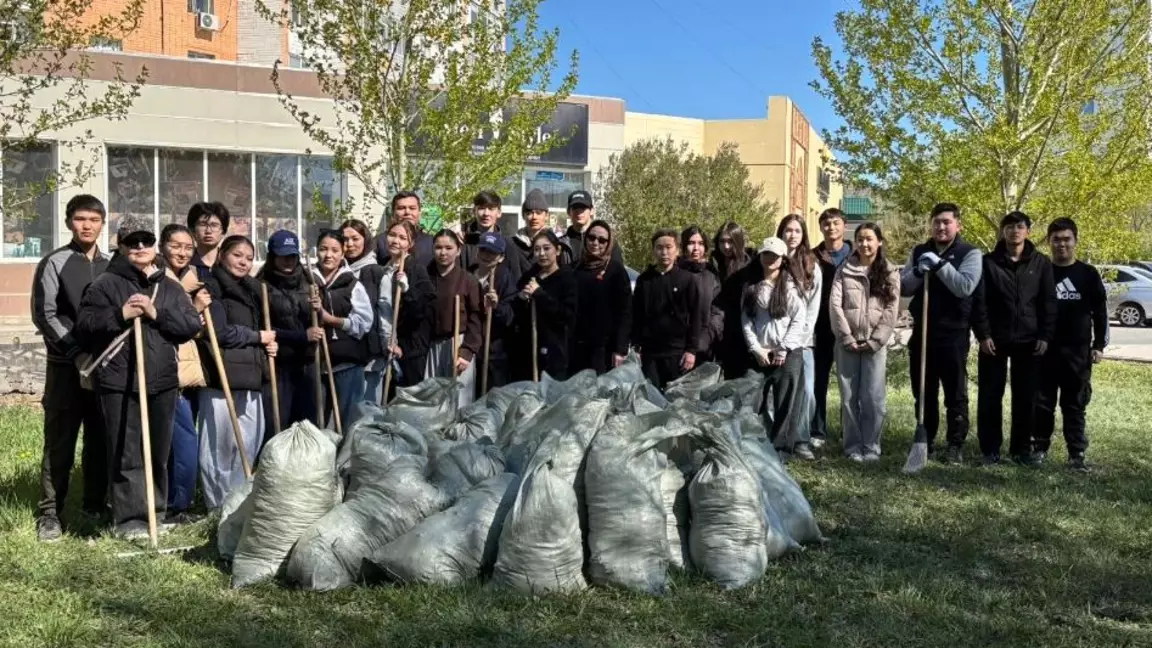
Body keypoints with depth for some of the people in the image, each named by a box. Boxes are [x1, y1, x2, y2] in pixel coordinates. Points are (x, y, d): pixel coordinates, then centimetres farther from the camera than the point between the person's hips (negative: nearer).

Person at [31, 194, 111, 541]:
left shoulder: (111, 266, 11)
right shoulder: (54, 262, -2)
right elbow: (44, 315, -8)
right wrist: (77, 352, -16)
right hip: (66, 365, -4)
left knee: (101, 440, 8)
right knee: (60, 443, -1)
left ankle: (96, 504, 19)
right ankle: (49, 513, 6)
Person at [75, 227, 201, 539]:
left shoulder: (171, 288, 13)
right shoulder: (106, 284, 2)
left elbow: (192, 325, 2)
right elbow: (84, 325, -5)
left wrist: (156, 313, -10)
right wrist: (120, 314, -17)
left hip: (162, 381, 4)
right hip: (119, 383, -4)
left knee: (159, 453, 12)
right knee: (126, 454, -2)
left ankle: (155, 513, 25)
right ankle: (129, 519, 5)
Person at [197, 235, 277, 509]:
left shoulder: (251, 290, 21)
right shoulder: (211, 287, -4)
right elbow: (219, 332, -14)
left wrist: (268, 344, 9)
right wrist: (258, 337, -5)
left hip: (250, 375, 8)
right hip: (221, 377, -8)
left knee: (251, 442, 10)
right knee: (220, 445, -4)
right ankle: (218, 506, 6)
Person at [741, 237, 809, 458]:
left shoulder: (791, 286, 2)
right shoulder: (751, 287, 9)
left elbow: (799, 321, -4)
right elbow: (745, 320, 5)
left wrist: (783, 349, -10)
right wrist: (756, 349, -6)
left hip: (789, 354, -2)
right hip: (759, 354, 3)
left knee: (785, 403, -3)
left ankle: (781, 448, 4)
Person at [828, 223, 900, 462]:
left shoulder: (890, 272, 6)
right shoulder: (844, 270, 7)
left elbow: (891, 310, -1)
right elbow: (834, 304, -1)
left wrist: (875, 341, -10)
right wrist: (847, 338, -10)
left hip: (875, 343, -1)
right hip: (847, 342, 1)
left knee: (874, 398, -3)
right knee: (849, 397, 3)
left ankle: (871, 447, 7)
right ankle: (853, 446, 12)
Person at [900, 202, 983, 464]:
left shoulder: (970, 253, -1)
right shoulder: (919, 252, 11)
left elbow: (965, 287, -17)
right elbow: (903, 287, 5)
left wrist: (939, 264, -21)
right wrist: (919, 272, -14)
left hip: (953, 333, -4)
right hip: (922, 331, 4)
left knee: (955, 393, 1)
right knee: (923, 391, 11)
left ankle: (956, 445, 9)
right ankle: (926, 440, 22)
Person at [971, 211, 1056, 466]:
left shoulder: (1041, 263, 5)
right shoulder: (989, 262, 1)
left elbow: (1049, 302, 4)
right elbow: (979, 301, -2)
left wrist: (1045, 336, -3)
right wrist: (983, 335, -10)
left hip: (1028, 340, 1)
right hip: (995, 340, -1)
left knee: (1026, 398, 6)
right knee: (990, 397, 2)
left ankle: (1022, 448, 17)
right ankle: (990, 449, 11)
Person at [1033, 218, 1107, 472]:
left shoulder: (1088, 274, 4)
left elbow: (1100, 312, 6)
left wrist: (1099, 345, -1)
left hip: (1078, 351, 0)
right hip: (1044, 350, 0)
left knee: (1075, 405, 4)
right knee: (1042, 403, 5)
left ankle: (1076, 454, 9)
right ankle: (1040, 447, 17)